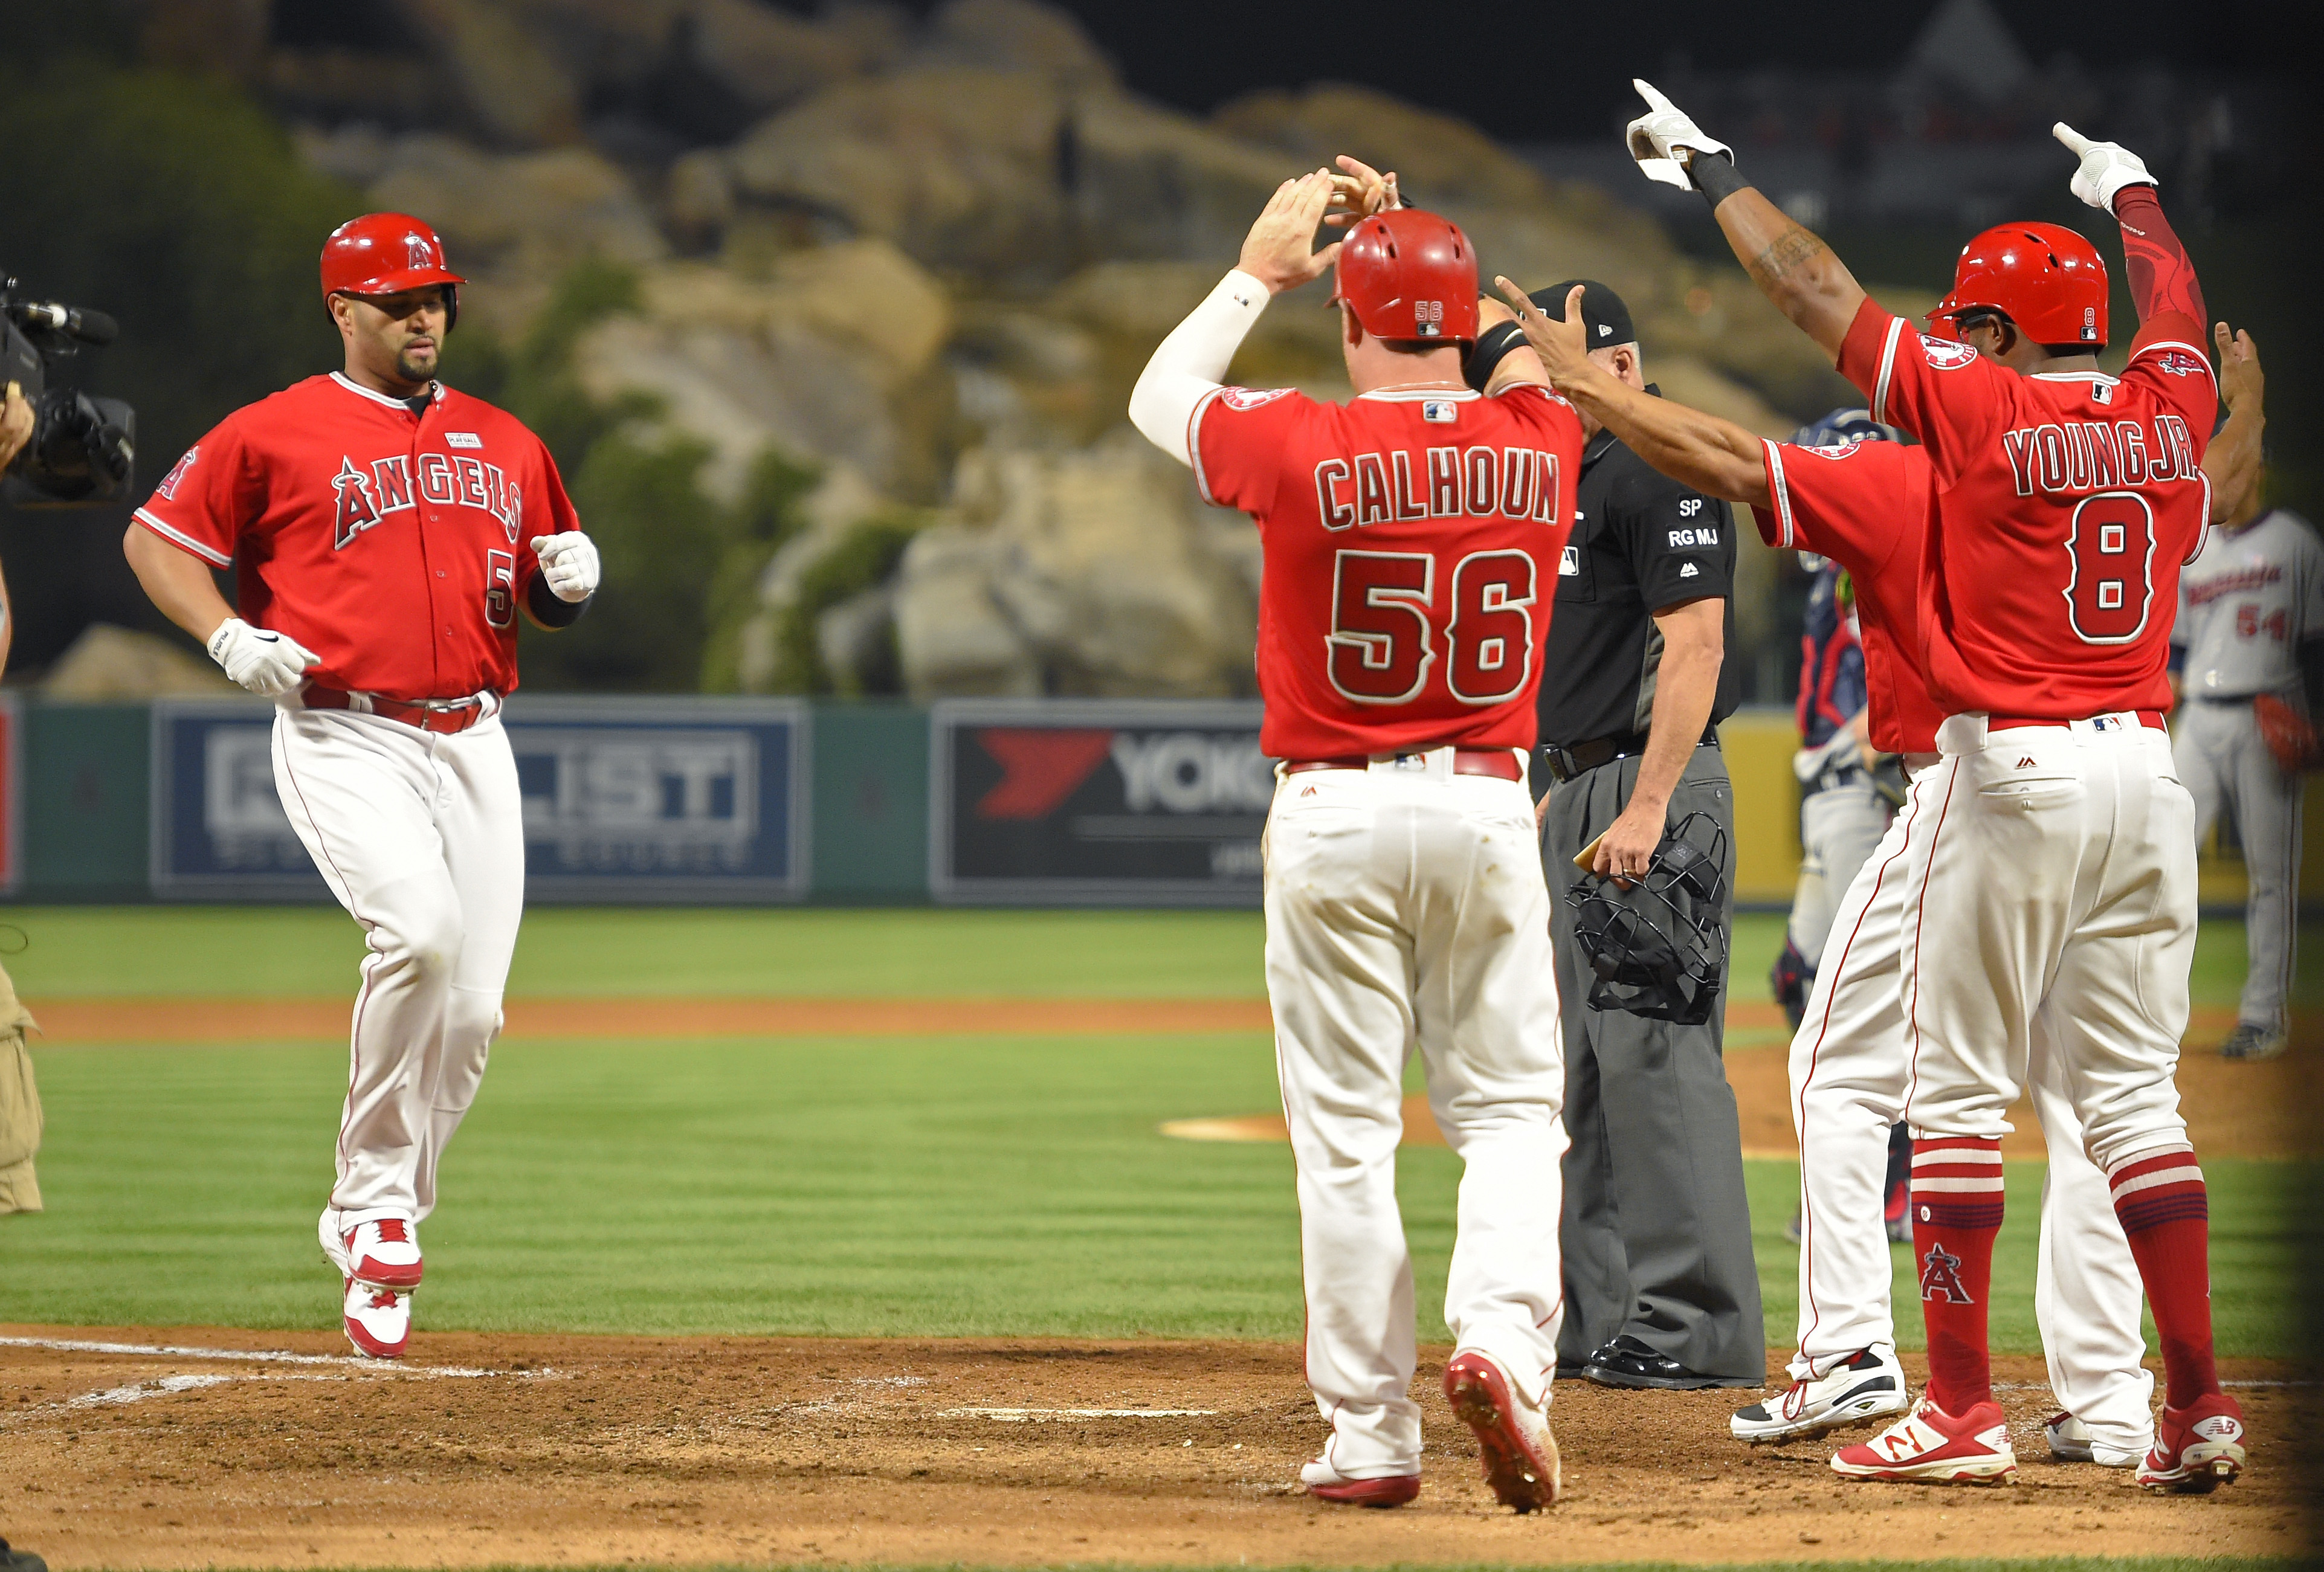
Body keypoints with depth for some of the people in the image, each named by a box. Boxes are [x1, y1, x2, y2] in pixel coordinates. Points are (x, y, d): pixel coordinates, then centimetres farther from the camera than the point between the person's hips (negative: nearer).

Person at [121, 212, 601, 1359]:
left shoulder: (506, 446, 17)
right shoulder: (273, 434, 2)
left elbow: (549, 600, 25)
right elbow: (155, 539, 6)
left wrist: (571, 579, 0)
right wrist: (228, 637, -10)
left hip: (472, 742, 5)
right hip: (344, 737, -5)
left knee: (470, 1007, 0)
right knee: (419, 928, -28)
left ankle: (369, 1224, 17)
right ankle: (378, 1198, -14)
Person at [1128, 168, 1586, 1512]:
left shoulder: (1304, 451, -11)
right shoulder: (1540, 445, -2)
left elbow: (1158, 397, 9)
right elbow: (1542, 364, 25)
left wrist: (1261, 270, 17)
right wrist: (1411, 247, 27)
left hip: (1336, 815, -2)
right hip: (1489, 805, 2)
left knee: (1347, 1131, 3)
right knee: (1510, 1108, 9)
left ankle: (1372, 1435, 4)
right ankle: (1503, 1339, -16)